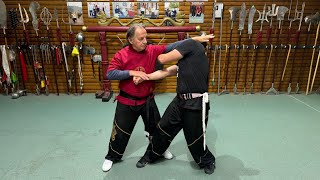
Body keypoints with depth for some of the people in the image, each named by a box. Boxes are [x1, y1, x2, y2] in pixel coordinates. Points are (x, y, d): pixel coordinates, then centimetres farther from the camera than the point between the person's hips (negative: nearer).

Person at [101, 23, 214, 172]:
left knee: (155, 128, 19)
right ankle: (111, 158, 36)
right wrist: (132, 72, -28)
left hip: (147, 100, 3)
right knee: (120, 132, 11)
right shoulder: (121, 55, -14)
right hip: (127, 101, -2)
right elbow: (110, 74, -19)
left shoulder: (152, 50, -7)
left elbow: (170, 47, -7)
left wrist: (194, 39, -12)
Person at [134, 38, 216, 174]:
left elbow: (163, 59, -7)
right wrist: (143, 77, 5)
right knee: (163, 128, 15)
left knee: (195, 140, 8)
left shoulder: (191, 43, -8)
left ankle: (208, 161, 39)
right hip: (180, 100, 8)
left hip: (196, 103, -8)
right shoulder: (184, 61, 16)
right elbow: (165, 72, 11)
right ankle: (150, 156, 37)